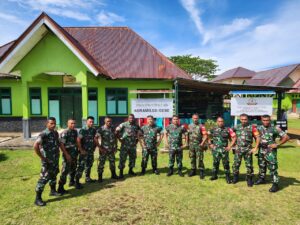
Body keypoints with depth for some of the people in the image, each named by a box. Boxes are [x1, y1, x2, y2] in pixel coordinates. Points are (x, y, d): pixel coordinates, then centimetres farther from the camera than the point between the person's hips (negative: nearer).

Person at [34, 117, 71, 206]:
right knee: (44, 178, -4)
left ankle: (53, 191, 38)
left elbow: (60, 144, 13)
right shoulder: (43, 134, -18)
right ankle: (38, 199, 7)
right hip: (47, 160, -7)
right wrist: (42, 157, -22)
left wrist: (66, 154, 13)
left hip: (55, 159, 8)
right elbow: (35, 146, -29)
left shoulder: (55, 133, 5)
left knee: (53, 175, 20)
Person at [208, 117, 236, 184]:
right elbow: (208, 137, 16)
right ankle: (214, 175, 25)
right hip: (215, 149, 2)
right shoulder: (213, 130, 6)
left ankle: (228, 177, 11)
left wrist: (230, 146, -4)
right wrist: (210, 144, 6)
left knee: (226, 163, -1)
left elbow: (234, 138, 0)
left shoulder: (228, 130, -2)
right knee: (215, 163, 12)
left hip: (224, 149, -2)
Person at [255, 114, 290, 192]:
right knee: (261, 166, 18)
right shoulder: (259, 128, 4)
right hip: (261, 151, 5)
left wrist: (277, 145, -12)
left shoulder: (275, 129, -10)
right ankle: (262, 178, 36)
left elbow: (286, 137, -10)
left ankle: (275, 184, 3)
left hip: (270, 152, -5)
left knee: (273, 168, -5)